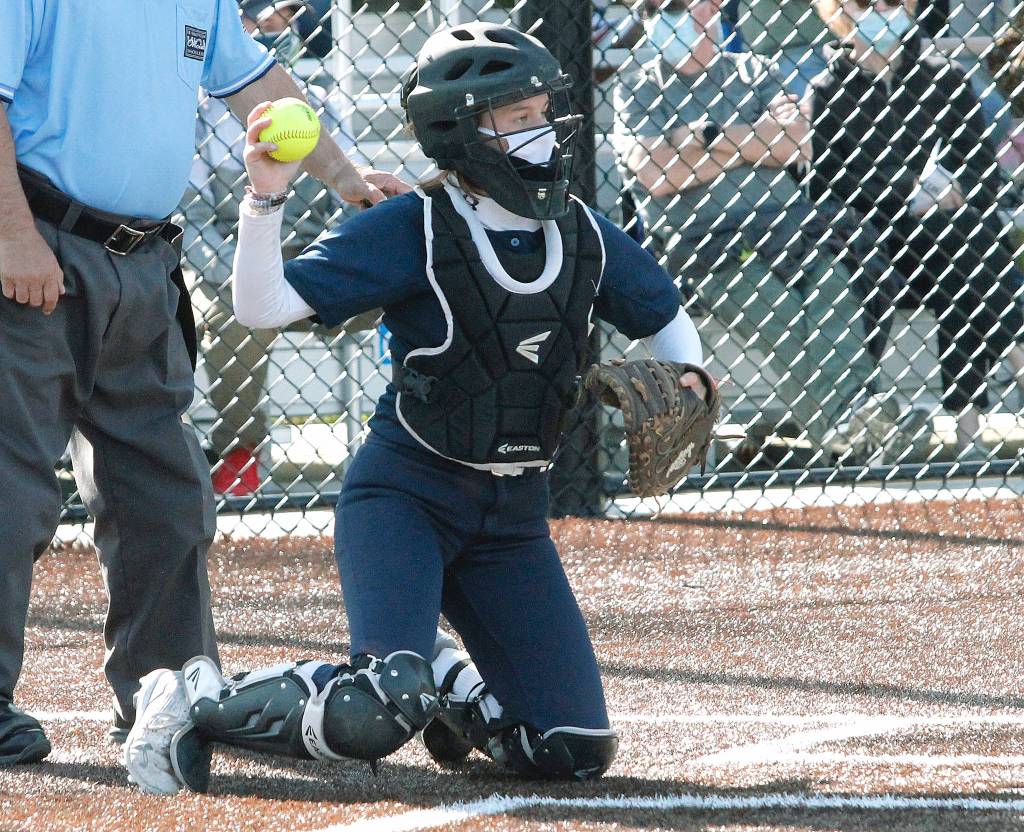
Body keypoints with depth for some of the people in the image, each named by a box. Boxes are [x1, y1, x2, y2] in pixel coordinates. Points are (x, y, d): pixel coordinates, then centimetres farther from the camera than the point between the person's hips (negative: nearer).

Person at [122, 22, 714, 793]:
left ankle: (439, 677, 28)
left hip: (514, 515, 6)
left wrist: (688, 379, 3)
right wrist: (266, 197, -30)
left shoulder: (584, 235, 4)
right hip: (405, 493, -6)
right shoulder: (413, 230, -11)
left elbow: (665, 315, 23)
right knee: (382, 714, -29)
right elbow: (264, 306, -17)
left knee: (575, 752, -1)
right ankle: (197, 703, -4)